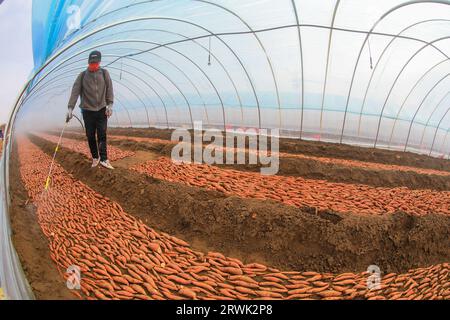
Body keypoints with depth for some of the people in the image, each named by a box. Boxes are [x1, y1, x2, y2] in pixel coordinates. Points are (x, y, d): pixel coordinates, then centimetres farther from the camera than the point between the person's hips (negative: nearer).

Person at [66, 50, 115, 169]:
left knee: (102, 135, -6)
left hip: (102, 110, -1)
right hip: (87, 110, 1)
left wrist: (110, 104, -14)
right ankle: (95, 157, 18)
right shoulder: (82, 75, 3)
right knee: (90, 136, 5)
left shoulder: (104, 73, 5)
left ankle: (103, 159, -7)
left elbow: (109, 89, -1)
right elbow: (75, 92, -3)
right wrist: (70, 108, -12)